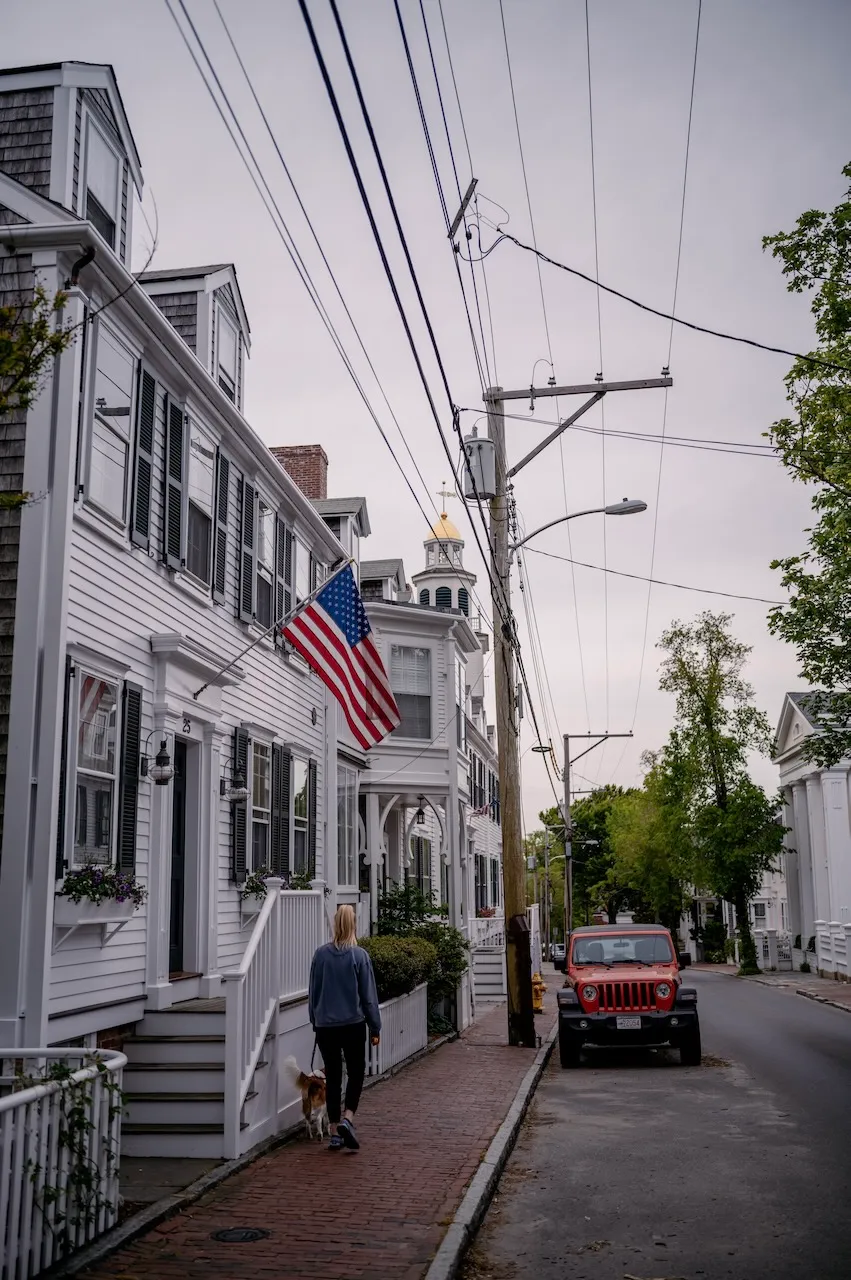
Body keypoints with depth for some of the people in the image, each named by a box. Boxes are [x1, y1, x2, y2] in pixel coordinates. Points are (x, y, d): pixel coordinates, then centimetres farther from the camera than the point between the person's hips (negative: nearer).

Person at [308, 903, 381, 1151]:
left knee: (332, 1077, 11)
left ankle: (335, 1132, 12)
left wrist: (315, 1021, 19)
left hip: (325, 1026, 2)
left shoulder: (321, 954, -2)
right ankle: (347, 1118, -8)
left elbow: (313, 992, 6)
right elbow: (369, 995, -5)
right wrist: (375, 1028, 3)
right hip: (353, 1024, -2)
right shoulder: (360, 956, -10)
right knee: (356, 1073, 12)